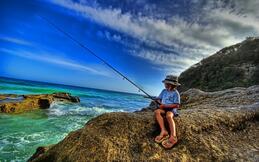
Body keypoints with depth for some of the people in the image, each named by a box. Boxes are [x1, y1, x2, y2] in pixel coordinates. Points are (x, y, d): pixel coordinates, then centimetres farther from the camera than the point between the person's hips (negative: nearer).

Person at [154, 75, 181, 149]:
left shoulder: (175, 93, -4)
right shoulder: (164, 91, 13)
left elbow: (177, 105, -10)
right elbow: (159, 99, 17)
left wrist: (165, 105, -16)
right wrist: (160, 102, -7)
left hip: (172, 109, -5)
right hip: (164, 108, 5)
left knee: (168, 116, -38)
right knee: (157, 111, -28)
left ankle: (173, 136, -44)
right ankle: (163, 131, -36)